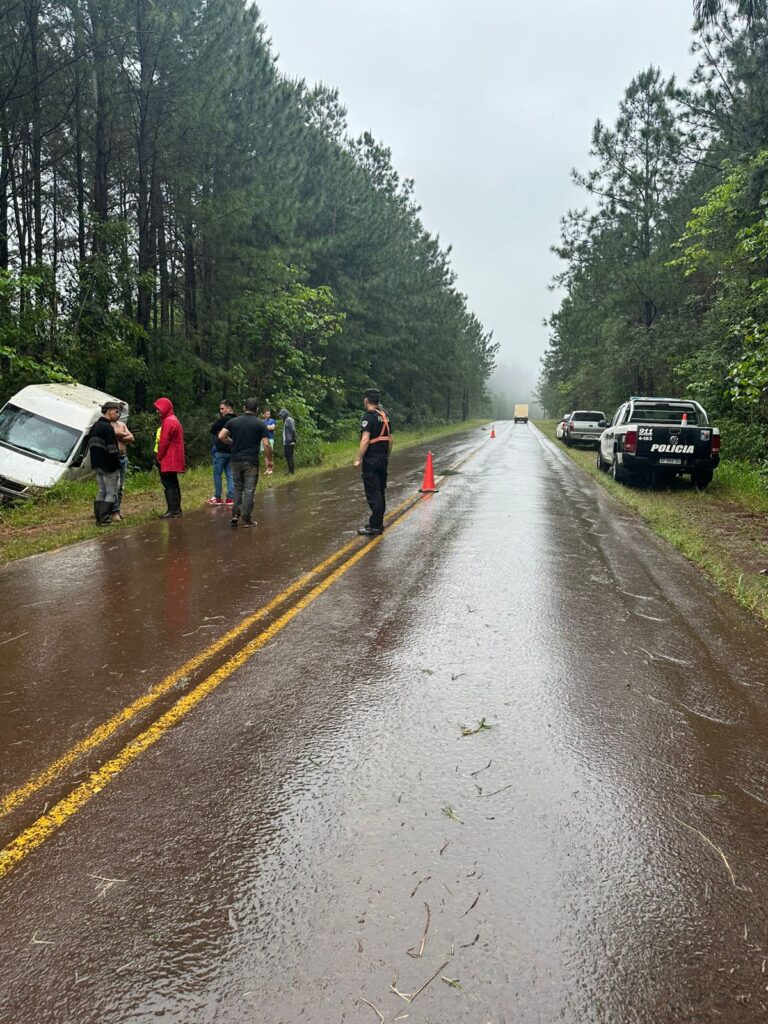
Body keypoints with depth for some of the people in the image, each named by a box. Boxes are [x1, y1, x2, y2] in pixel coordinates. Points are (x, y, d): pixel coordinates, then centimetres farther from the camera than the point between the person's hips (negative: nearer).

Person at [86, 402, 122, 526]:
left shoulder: (94, 427, 15)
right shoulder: (108, 427, -15)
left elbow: (90, 446, 20)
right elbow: (112, 449, -20)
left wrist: (94, 463, 21)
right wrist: (117, 465, -14)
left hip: (97, 465, 9)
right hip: (108, 466, -9)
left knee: (101, 491, 15)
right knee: (111, 492, -4)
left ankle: (98, 518, 13)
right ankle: (104, 519, -10)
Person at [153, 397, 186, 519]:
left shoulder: (168, 422, -15)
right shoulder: (173, 420, 18)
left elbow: (164, 442, -19)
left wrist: (159, 457, -11)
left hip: (168, 460, -10)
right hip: (173, 459, 10)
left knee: (168, 484, -9)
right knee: (173, 483, 14)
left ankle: (172, 510, -10)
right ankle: (176, 509, 19)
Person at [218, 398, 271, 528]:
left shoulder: (233, 421, 5)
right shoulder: (260, 424, -4)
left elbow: (221, 436, -2)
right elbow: (266, 444, -10)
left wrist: (232, 443, 14)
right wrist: (269, 459, 2)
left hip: (236, 460, 3)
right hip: (251, 461, -3)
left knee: (238, 488, 16)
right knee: (249, 490, 2)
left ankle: (235, 514, 7)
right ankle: (246, 519, 3)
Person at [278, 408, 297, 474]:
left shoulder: (289, 420, -10)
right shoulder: (286, 421, 19)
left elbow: (293, 430, -18)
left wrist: (294, 440, -15)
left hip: (289, 443, -10)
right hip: (286, 442, 10)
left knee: (290, 456, -8)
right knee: (287, 456, 13)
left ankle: (291, 472, -6)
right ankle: (290, 471, 19)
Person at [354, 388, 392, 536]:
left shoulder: (369, 416, -13)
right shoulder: (385, 416, 13)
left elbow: (365, 440, -21)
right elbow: (390, 439, 16)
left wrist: (358, 459, -17)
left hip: (371, 460, -8)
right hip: (383, 460, 9)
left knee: (373, 493, -6)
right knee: (381, 492, 14)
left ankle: (375, 526, -4)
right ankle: (379, 523, 22)